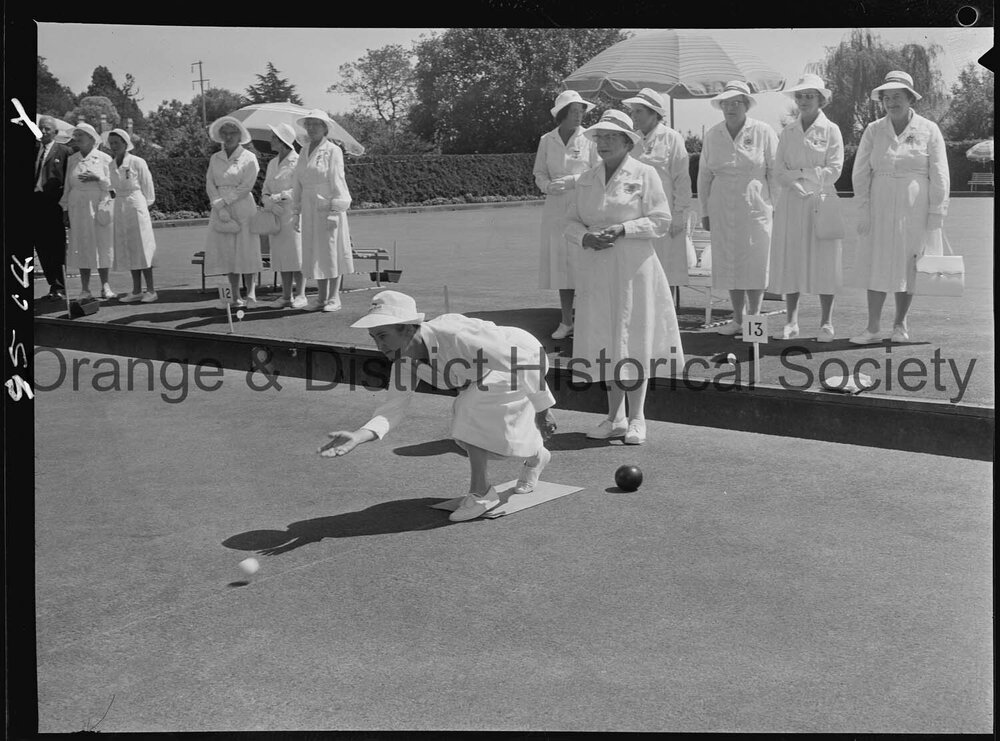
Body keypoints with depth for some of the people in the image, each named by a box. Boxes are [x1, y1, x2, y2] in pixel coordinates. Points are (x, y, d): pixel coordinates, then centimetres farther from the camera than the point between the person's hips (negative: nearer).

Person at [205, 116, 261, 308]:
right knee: (226, 251, 1)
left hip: (243, 208, -4)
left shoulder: (249, 158, 1)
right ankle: (235, 296, 5)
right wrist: (219, 208, -9)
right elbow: (210, 185, 6)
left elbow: (246, 187, -7)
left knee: (246, 250, -7)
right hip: (220, 208, 4)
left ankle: (251, 292, -1)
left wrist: (223, 202, -11)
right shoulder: (215, 159, 13)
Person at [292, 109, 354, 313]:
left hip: (328, 207, -6)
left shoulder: (333, 151, -5)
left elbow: (337, 182, -9)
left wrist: (335, 212, -15)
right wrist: (297, 211, 11)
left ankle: (334, 298, 3)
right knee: (314, 253, 7)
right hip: (310, 209, 6)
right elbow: (298, 183, 16)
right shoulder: (304, 152, 13)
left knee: (331, 251, -3)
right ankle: (321, 298, 13)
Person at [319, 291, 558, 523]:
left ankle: (480, 492, -8)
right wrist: (358, 436, -35)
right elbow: (392, 408, -16)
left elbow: (522, 362, -33)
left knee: (470, 410, -25)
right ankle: (535, 455, 39)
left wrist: (541, 410, -22)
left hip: (526, 356, -8)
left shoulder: (455, 335, -41)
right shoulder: (404, 359, -17)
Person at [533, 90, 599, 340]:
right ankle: (566, 322, 14)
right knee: (560, 262, 5)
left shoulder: (589, 138, 0)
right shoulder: (547, 140, 8)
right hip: (556, 208, 3)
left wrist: (570, 181, -14)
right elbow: (539, 173, 12)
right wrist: (547, 185, -10)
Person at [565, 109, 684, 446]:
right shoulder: (586, 180, 12)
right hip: (597, 269, 5)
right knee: (605, 341, 6)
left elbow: (660, 221, -6)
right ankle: (614, 418, 16)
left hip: (633, 266, -4)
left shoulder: (644, 175, -2)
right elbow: (571, 221, 13)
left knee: (633, 341, -2)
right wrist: (585, 237, -9)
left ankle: (636, 419, 7)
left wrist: (621, 230, -16)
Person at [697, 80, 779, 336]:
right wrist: (704, 211, 10)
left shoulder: (763, 132, -1)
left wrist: (777, 208, -5)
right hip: (722, 209, 3)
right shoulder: (712, 135, 8)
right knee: (728, 263, 6)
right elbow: (704, 174, 12)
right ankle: (737, 320, 15)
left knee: (755, 263, -1)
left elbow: (775, 172, 0)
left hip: (755, 207, -3)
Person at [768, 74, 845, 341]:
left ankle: (826, 324, 4)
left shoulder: (830, 130, 2)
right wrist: (796, 183, -12)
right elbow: (778, 171, 5)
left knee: (823, 261, -3)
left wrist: (799, 173, -8)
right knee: (789, 259, 1)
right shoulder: (787, 132, 11)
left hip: (821, 200, -3)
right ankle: (791, 322, 8)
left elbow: (834, 170, -6)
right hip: (791, 202, 3)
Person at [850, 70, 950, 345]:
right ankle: (873, 328, 2)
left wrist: (936, 214, -6)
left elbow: (939, 177, -1)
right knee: (877, 264, -1)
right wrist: (863, 211, -4)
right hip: (880, 207, 1)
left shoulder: (929, 130, 0)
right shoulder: (873, 130, 3)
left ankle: (900, 324, 19)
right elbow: (860, 173, 3)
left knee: (909, 266, 5)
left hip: (915, 208, -1)